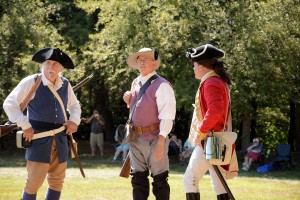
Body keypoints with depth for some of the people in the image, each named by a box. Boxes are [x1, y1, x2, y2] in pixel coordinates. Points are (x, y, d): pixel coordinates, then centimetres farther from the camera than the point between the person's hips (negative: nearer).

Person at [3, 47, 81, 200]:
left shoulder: (65, 85, 8)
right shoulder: (31, 82, -8)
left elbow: (74, 105, 26)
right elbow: (9, 104, -7)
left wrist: (74, 120, 5)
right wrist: (24, 125, -14)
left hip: (60, 140, 6)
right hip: (38, 139, -5)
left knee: (57, 181, 9)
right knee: (34, 181, -9)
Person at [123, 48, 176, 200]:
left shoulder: (161, 85, -12)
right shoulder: (136, 83, 13)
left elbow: (167, 116, -17)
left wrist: (161, 141, -24)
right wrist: (129, 100, 5)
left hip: (154, 138, -7)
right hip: (136, 138, 7)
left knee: (159, 180, 1)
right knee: (138, 179, 11)